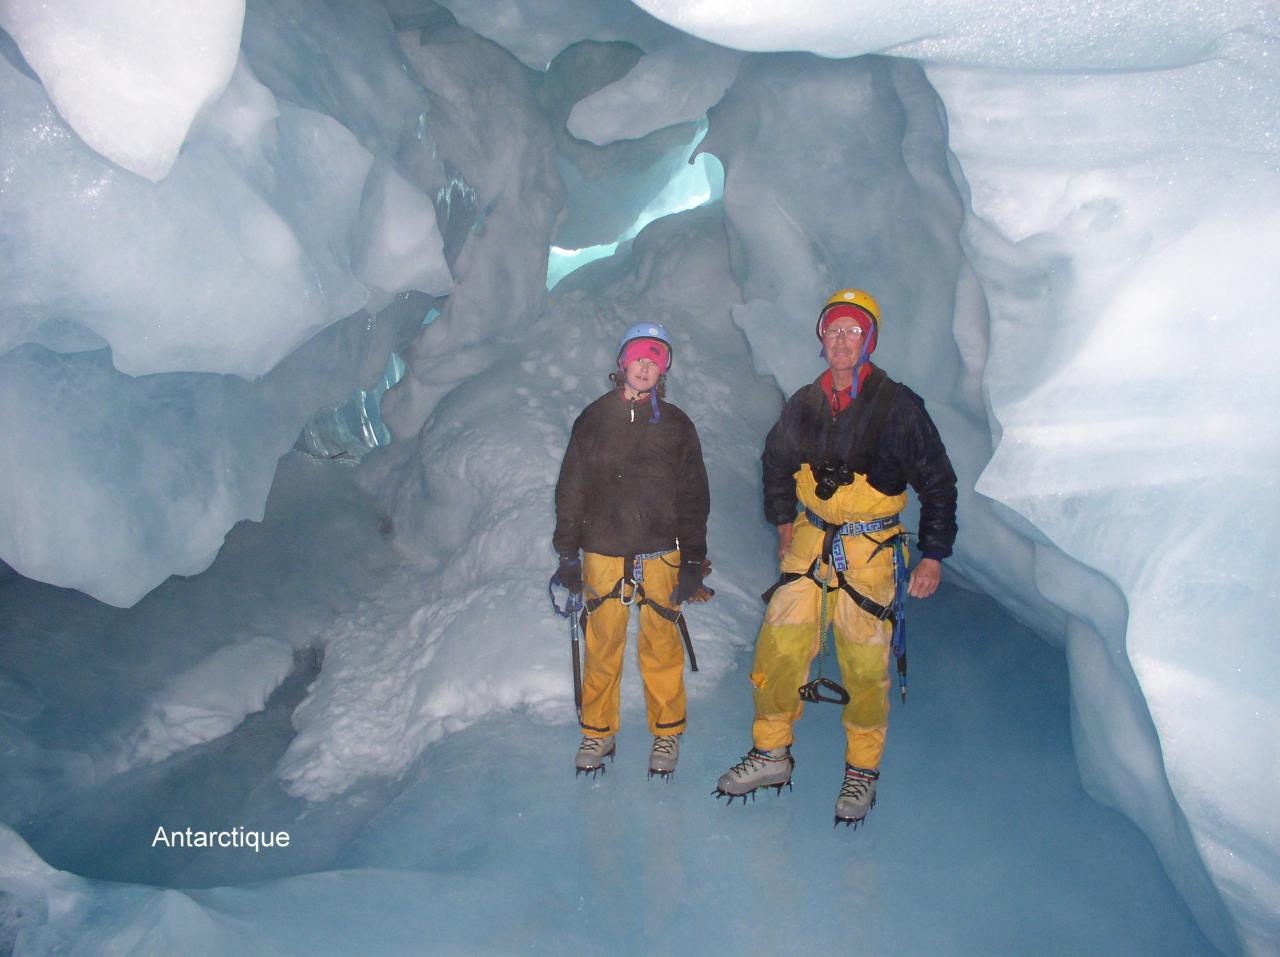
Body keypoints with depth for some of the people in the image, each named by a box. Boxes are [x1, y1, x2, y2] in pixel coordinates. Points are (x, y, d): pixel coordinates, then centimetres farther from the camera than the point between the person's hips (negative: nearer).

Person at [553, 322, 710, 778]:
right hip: (602, 553, 1)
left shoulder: (676, 425, 7)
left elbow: (693, 497, 7)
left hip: (659, 554, 0)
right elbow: (571, 489, 9)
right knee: (601, 647, 4)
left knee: (660, 647, 3)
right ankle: (597, 733, 21)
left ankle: (667, 733, 20)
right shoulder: (593, 419, 7)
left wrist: (693, 561, 2)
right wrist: (567, 554, 6)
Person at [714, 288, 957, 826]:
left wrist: (934, 556, -7)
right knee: (777, 647, 0)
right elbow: (776, 460, 23)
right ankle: (771, 754, 18)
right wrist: (783, 520, 22)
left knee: (865, 668, 2)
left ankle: (862, 771, 21)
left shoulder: (897, 406, -8)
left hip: (871, 553, -4)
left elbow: (937, 483, -3)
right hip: (810, 543, 4)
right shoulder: (804, 405, 4)